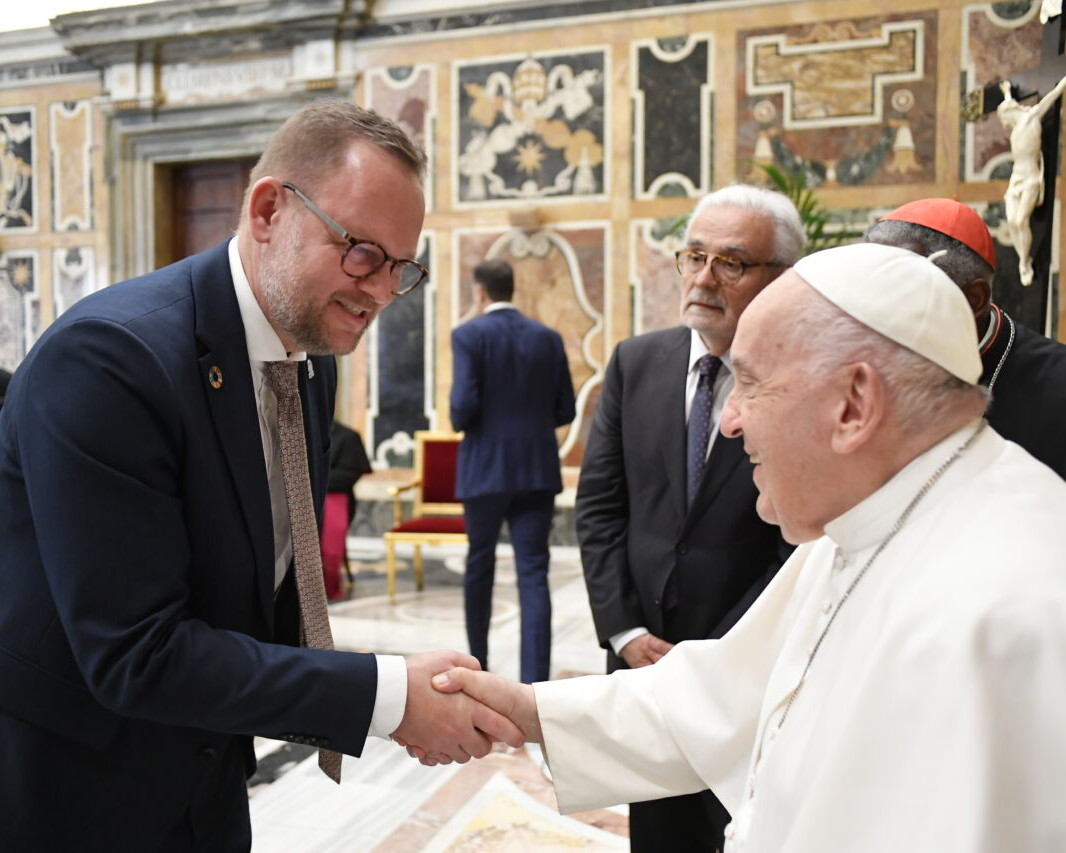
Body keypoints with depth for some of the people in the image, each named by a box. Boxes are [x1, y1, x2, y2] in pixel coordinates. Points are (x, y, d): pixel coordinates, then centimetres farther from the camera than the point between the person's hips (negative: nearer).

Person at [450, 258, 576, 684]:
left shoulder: (468, 335, -5)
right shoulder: (548, 337, 6)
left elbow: (463, 404, -14)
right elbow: (564, 411, 6)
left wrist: (459, 422, 8)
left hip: (486, 469, -2)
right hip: (537, 471, 2)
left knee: (479, 564, 17)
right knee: (533, 573, 0)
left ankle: (478, 662, 31)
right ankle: (534, 681, -7)